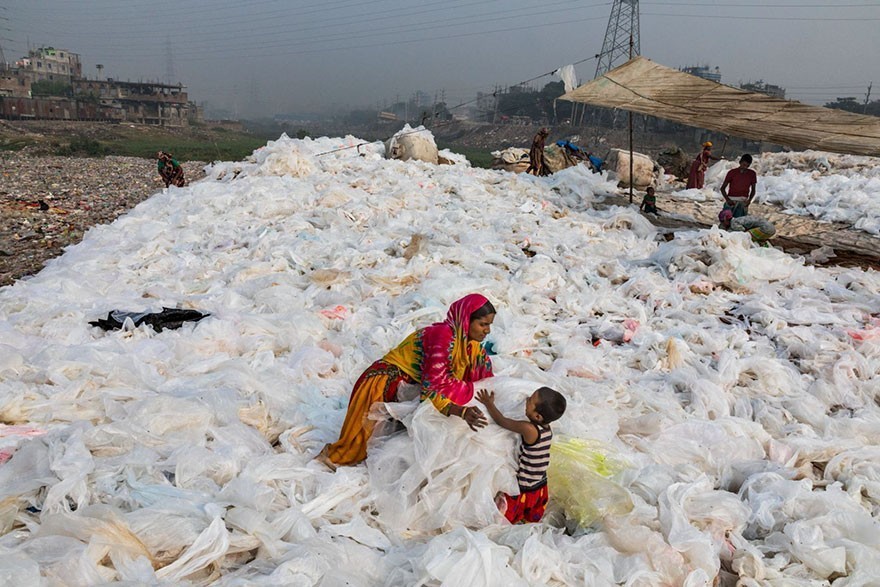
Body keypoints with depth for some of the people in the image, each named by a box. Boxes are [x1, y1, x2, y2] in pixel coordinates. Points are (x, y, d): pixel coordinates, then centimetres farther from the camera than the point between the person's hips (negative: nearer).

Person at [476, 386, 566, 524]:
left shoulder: (529, 429, -30)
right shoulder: (546, 429, -8)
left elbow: (502, 421, -18)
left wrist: (489, 404, -9)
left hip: (524, 491, -7)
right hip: (540, 488, 7)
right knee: (532, 521, 23)